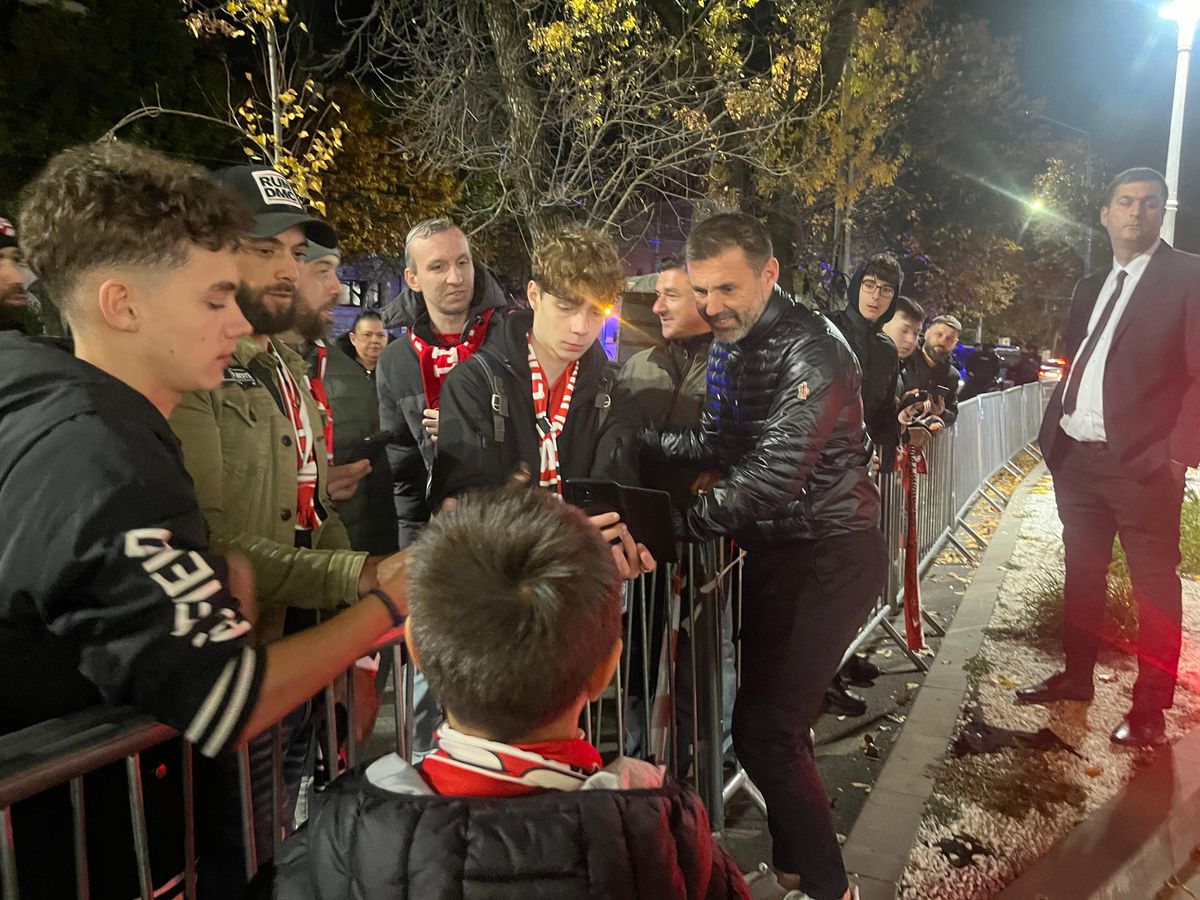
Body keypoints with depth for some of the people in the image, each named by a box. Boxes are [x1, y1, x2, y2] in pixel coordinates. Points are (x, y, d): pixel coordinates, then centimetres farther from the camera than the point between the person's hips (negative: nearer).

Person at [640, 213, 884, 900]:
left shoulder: (811, 351, -21)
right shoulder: (730, 346, 8)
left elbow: (772, 477, -28)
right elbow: (717, 444, 9)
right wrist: (638, 437, -5)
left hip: (829, 558, -9)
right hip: (775, 552, 9)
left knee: (764, 729, -9)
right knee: (774, 717, 17)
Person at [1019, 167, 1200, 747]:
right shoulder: (1090, 288, 16)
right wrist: (1053, 430, 8)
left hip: (1142, 461, -6)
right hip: (1076, 456, 6)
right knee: (1082, 574, 16)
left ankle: (1149, 708, 15)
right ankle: (1076, 677, 30)